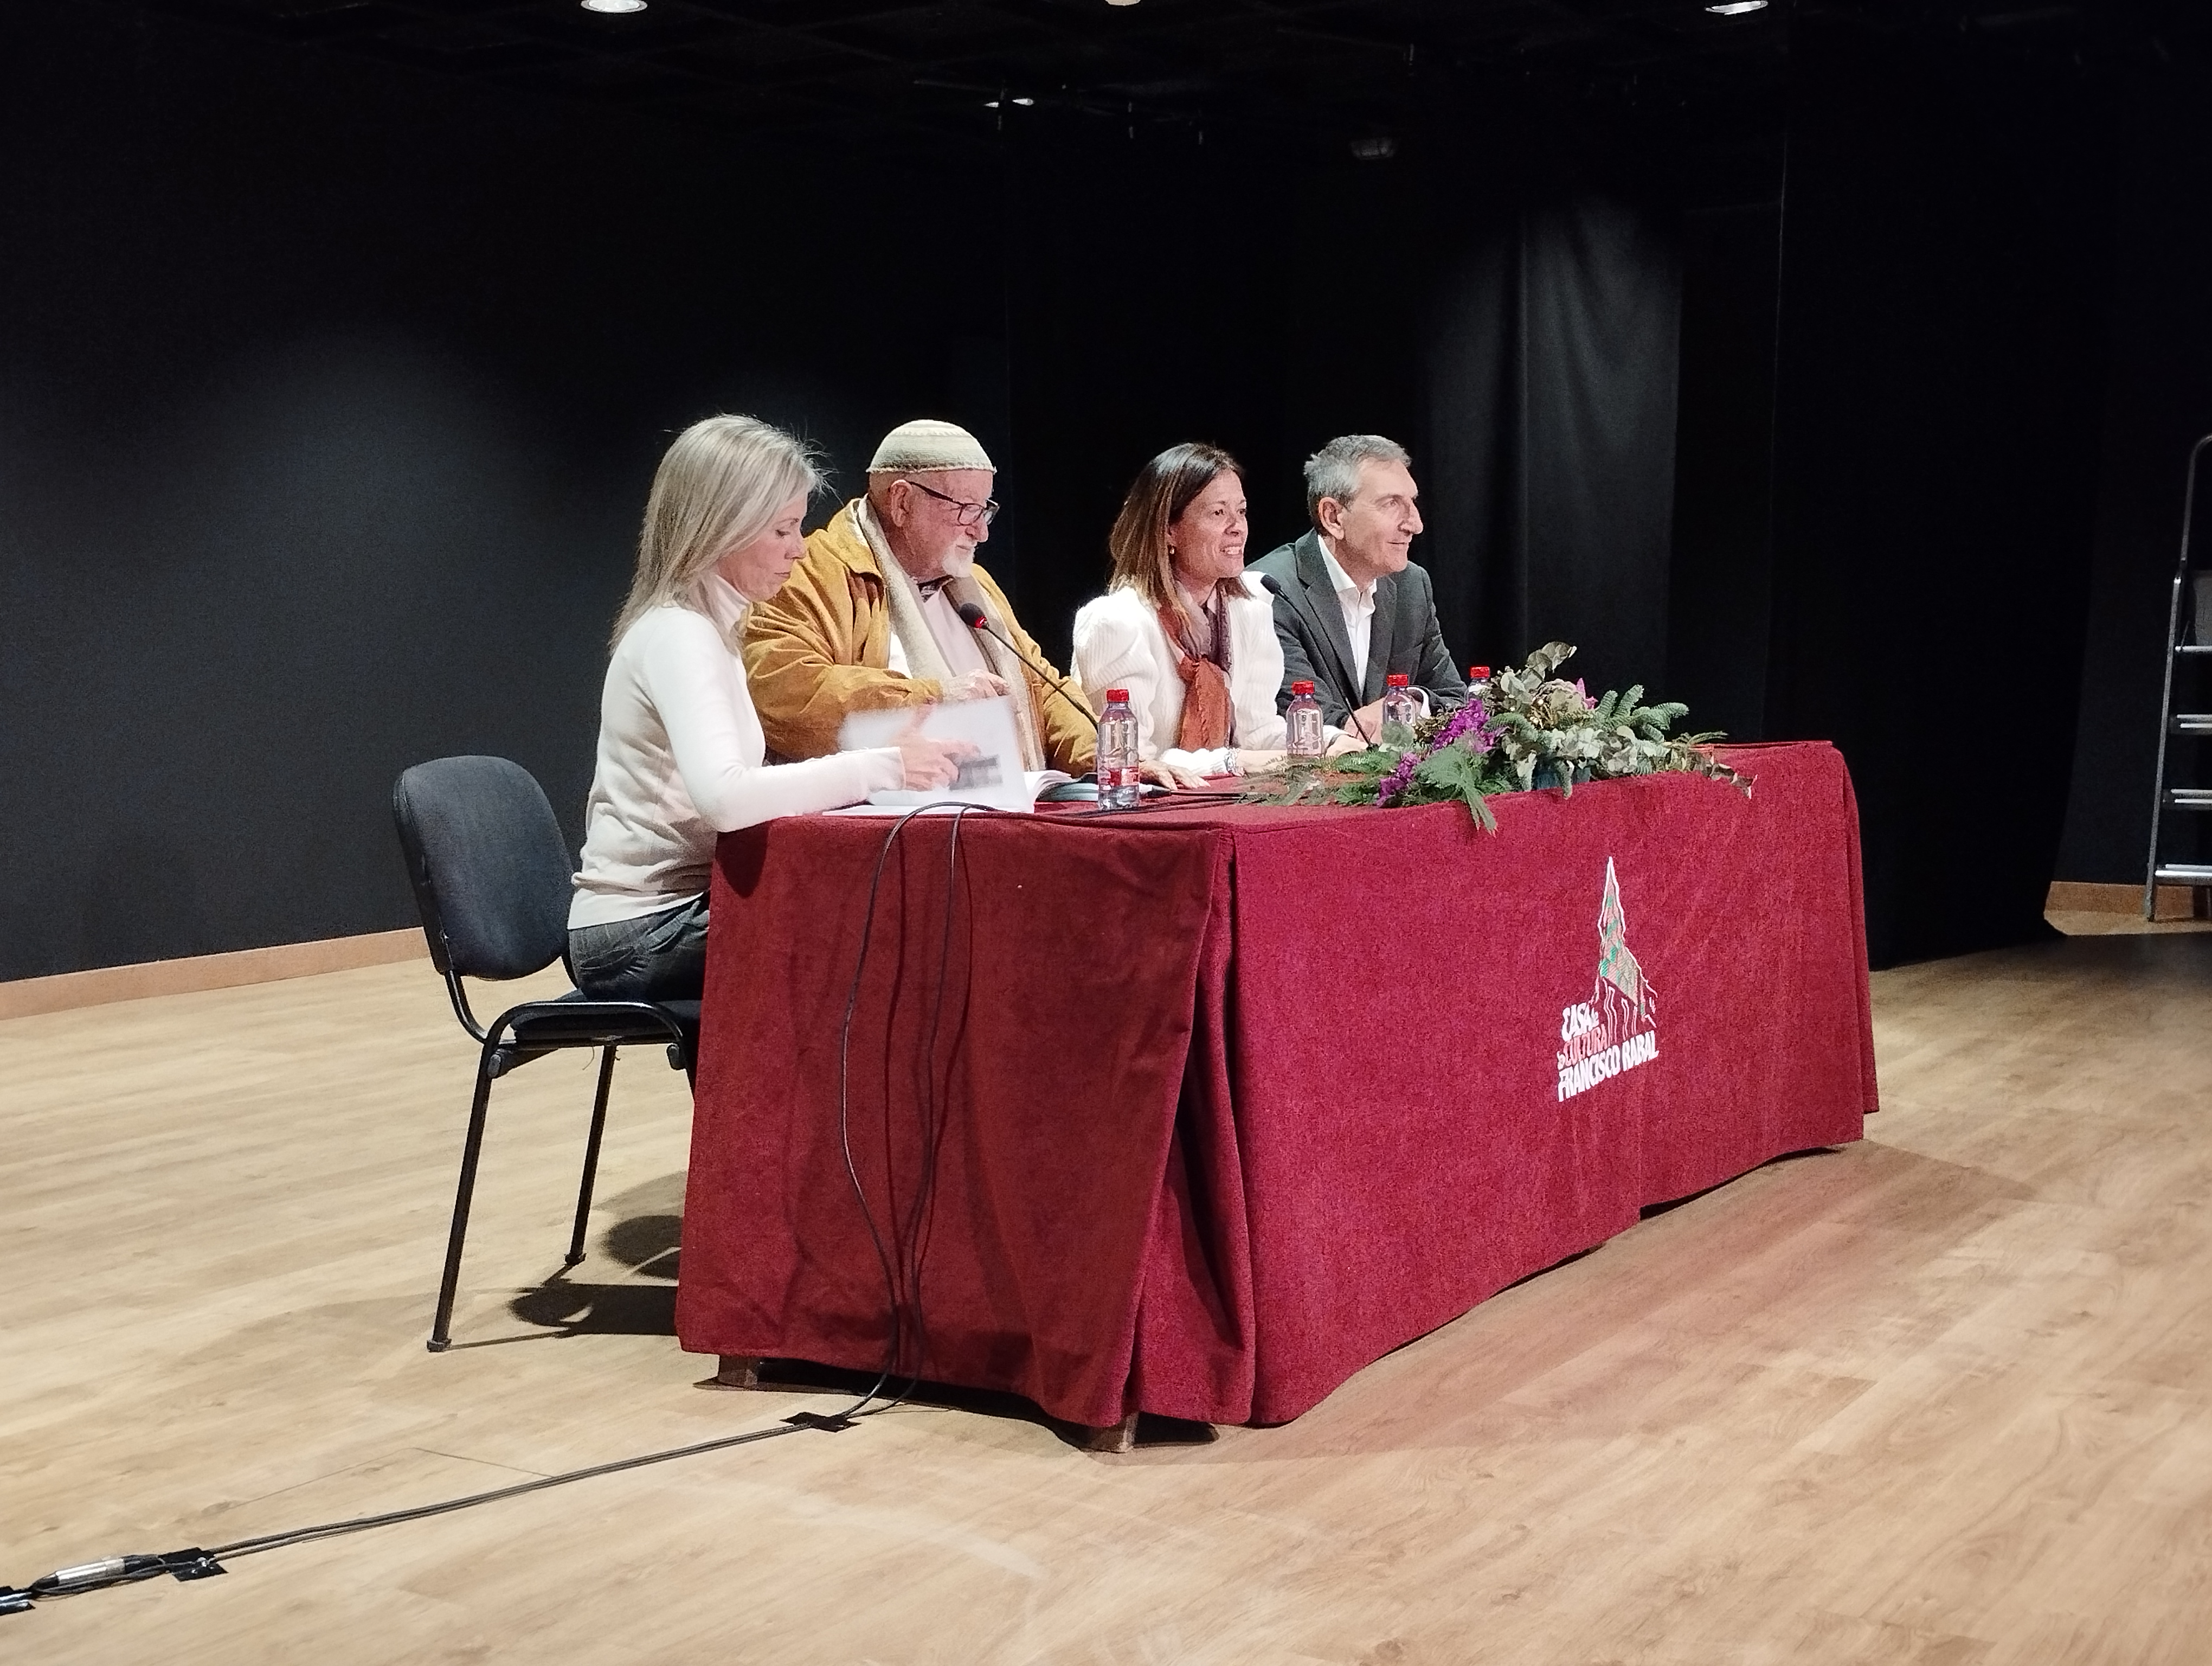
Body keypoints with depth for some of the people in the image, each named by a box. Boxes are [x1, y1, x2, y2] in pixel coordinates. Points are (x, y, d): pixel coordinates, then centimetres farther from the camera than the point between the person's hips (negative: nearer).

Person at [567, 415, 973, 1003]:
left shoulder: (703, 628, 15)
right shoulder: (677, 634, -16)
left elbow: (734, 787, 12)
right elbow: (724, 796, -31)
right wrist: (883, 766, -28)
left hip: (673, 908, 9)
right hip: (642, 935, -9)